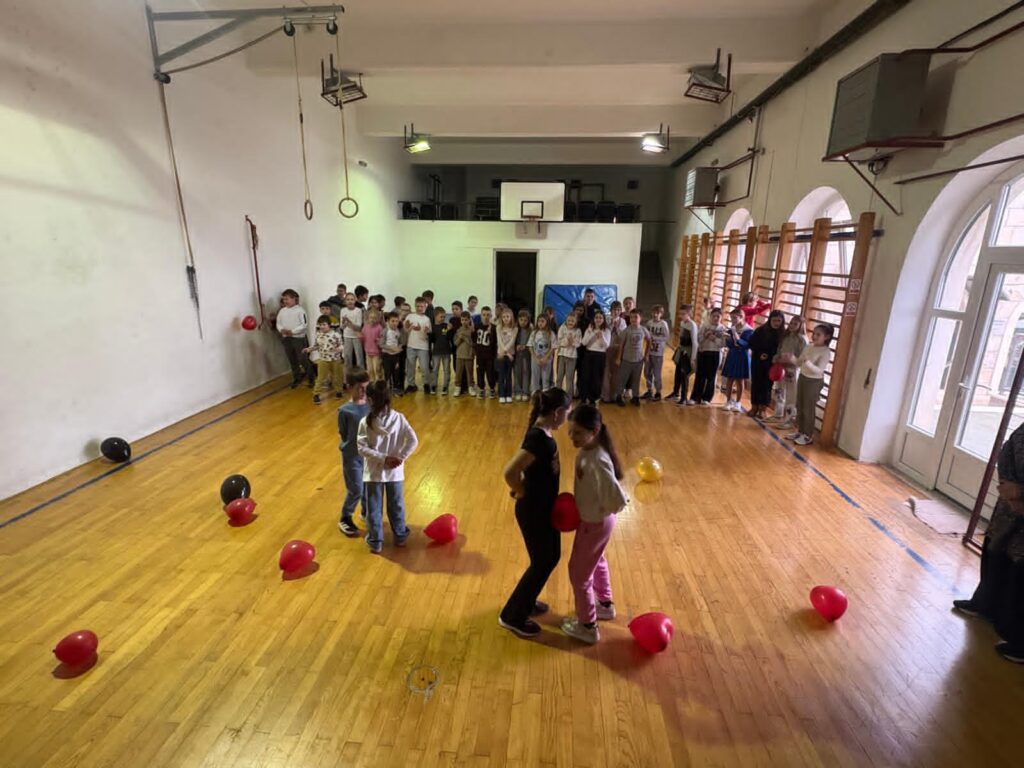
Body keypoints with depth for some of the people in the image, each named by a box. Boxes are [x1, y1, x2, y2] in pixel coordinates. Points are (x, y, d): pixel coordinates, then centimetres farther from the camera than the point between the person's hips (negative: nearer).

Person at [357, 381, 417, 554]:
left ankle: (375, 542, 26)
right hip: (395, 471, 2)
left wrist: (382, 458, -13)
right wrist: (400, 457, -9)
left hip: (374, 472, -2)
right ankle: (400, 537, 34)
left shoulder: (365, 422, -15)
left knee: (374, 508, 14)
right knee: (396, 505, 19)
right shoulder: (399, 418, -10)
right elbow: (413, 441, -13)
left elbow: (362, 448, -17)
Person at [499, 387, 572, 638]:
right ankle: (512, 616, 28)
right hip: (534, 511, -9)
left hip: (545, 507, 9)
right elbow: (510, 471, -35)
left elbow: (527, 463, 15)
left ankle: (526, 601, 44)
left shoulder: (542, 432, 0)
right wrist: (522, 494, -18)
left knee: (551, 557, 23)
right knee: (541, 563, 9)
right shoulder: (539, 438, -29)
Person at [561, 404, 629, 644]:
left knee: (579, 571, 11)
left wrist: (599, 512, -16)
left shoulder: (597, 462, -36)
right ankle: (605, 605, 54)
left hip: (595, 522, -9)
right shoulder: (587, 449, -9)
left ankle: (587, 626, 32)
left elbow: (617, 500, -34)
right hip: (593, 519, 9)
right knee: (595, 561, 30)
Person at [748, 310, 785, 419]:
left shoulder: (783, 334, -7)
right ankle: (754, 407, 16)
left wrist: (770, 357, -15)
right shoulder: (761, 330, -4)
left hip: (771, 363, -1)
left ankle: (762, 409, 14)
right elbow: (752, 343, 1)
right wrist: (759, 353, -10)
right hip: (757, 361, 1)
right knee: (755, 383, 5)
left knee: (767, 385, 4)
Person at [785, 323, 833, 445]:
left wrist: (807, 362, -38)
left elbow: (818, 370, -24)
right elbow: (799, 363, 9)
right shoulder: (808, 347, 4)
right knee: (799, 407, 14)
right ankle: (799, 431, 28)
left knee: (808, 409, 1)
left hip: (814, 382, -7)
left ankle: (807, 436, 13)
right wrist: (791, 359, -11)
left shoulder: (825, 352, -17)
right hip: (802, 378, 7)